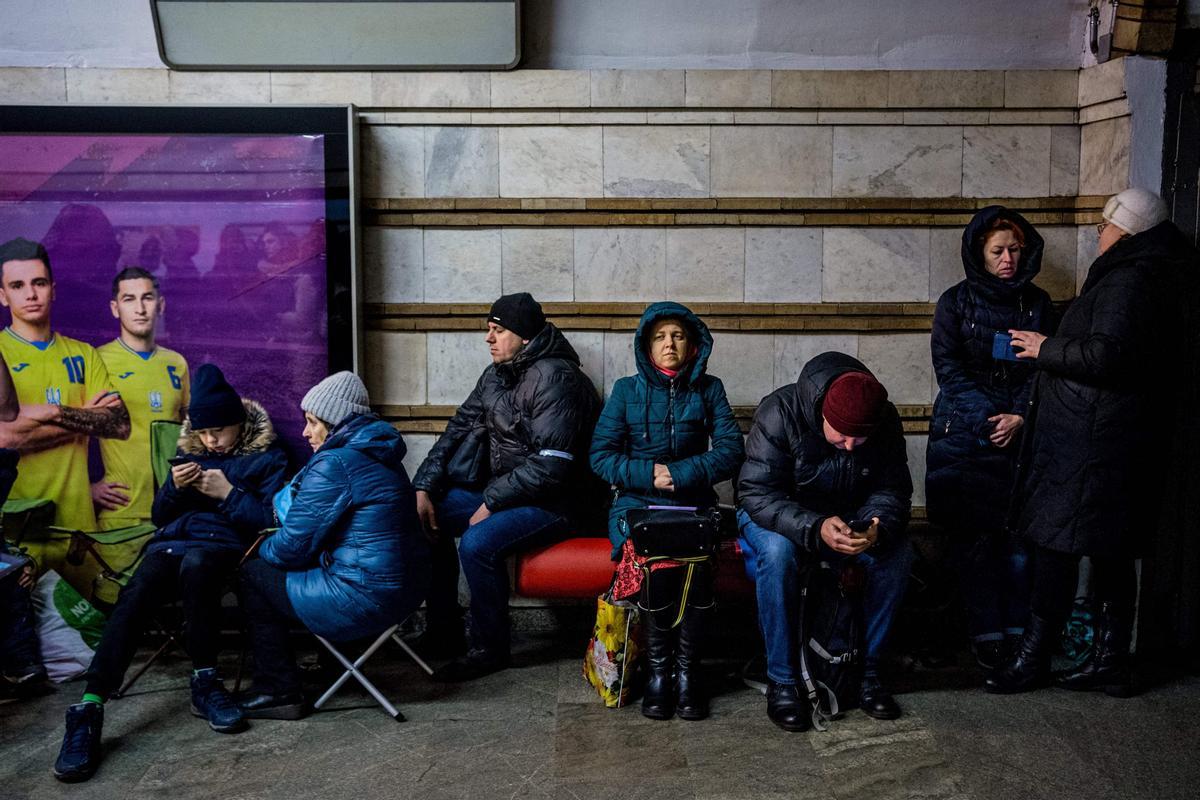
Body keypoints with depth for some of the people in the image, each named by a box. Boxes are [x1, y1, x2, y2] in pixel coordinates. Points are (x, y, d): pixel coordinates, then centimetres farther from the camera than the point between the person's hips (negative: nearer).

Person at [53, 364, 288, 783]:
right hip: (171, 543, 4)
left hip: (223, 546, -4)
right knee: (134, 595, -30)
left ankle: (204, 683, -27)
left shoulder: (266, 457, 9)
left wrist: (229, 493, -10)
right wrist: (175, 488, 1)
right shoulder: (189, 453, 22)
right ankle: (89, 708, -37)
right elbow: (159, 516, 22)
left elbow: (272, 522, -1)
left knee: (195, 563, -41)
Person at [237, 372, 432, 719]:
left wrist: (261, 550, 9)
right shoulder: (381, 455, 14)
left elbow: (294, 545, -12)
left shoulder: (334, 464, -16)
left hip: (368, 597, -10)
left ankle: (279, 692, 9)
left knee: (254, 574, 6)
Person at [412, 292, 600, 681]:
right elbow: (459, 428, 11)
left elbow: (551, 464, -26)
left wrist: (491, 502, -21)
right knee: (427, 518, 2)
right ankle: (442, 630, 13)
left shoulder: (555, 379, -20)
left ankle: (489, 649, -10)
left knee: (478, 543, -30)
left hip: (549, 500, -9)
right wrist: (423, 487, 0)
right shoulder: (495, 375, 8)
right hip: (498, 489, 9)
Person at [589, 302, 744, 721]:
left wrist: (679, 474, -11)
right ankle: (658, 669, -12)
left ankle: (687, 668, -14)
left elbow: (731, 450, 1)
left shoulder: (708, 389, 11)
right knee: (659, 562, -32)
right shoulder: (627, 391, 9)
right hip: (637, 502, 0)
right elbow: (601, 455, 4)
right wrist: (649, 474, -11)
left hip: (694, 503, 1)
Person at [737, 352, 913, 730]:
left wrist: (878, 527, -35)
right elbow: (756, 494, -30)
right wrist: (815, 528, -45)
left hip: (847, 517, 4)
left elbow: (892, 490, -10)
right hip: (778, 516, -3)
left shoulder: (885, 421, -16)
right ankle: (781, 681, -23)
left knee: (898, 551, -24)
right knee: (778, 551, -37)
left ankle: (867, 669, -8)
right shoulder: (779, 413, -28)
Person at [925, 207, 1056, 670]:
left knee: (1019, 535, -4)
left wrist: (1020, 416, -8)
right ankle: (985, 634, 1)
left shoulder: (1037, 303, 11)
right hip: (963, 436, -2)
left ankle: (1017, 630, 5)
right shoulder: (956, 302, 4)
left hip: (1021, 434, 2)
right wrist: (988, 419, -11)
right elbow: (949, 368, -2)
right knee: (975, 535, -5)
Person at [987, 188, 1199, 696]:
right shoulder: (1154, 279, 17)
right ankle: (1110, 663, 20)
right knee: (1113, 555, 13)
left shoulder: (1128, 281, -15)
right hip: (1124, 442, 10)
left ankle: (1033, 659, 6)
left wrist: (1046, 348, -11)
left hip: (1088, 442, -10)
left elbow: (1105, 355, -25)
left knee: (1055, 545, -3)